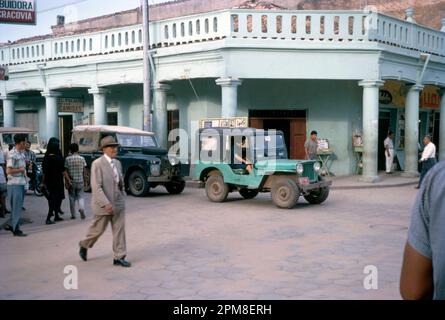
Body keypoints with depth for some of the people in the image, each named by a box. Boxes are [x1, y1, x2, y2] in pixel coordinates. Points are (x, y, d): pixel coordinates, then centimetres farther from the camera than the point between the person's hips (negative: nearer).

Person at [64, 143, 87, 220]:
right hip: (80, 181, 1)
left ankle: (73, 215, 14)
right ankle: (82, 208, -16)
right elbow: (84, 171, 1)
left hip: (71, 182, -1)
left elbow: (65, 171, -9)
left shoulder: (67, 159, -6)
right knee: (80, 197, 11)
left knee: (72, 198, 10)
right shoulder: (82, 158, -1)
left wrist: (67, 181, -6)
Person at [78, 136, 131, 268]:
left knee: (119, 230, 3)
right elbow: (96, 187, -20)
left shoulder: (117, 163, 9)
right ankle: (84, 245, 35)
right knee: (98, 229, 8)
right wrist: (106, 204, -25)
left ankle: (119, 257, 9)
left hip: (118, 204, 6)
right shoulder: (97, 164, -13)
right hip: (104, 204, -6)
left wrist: (123, 197, 12)